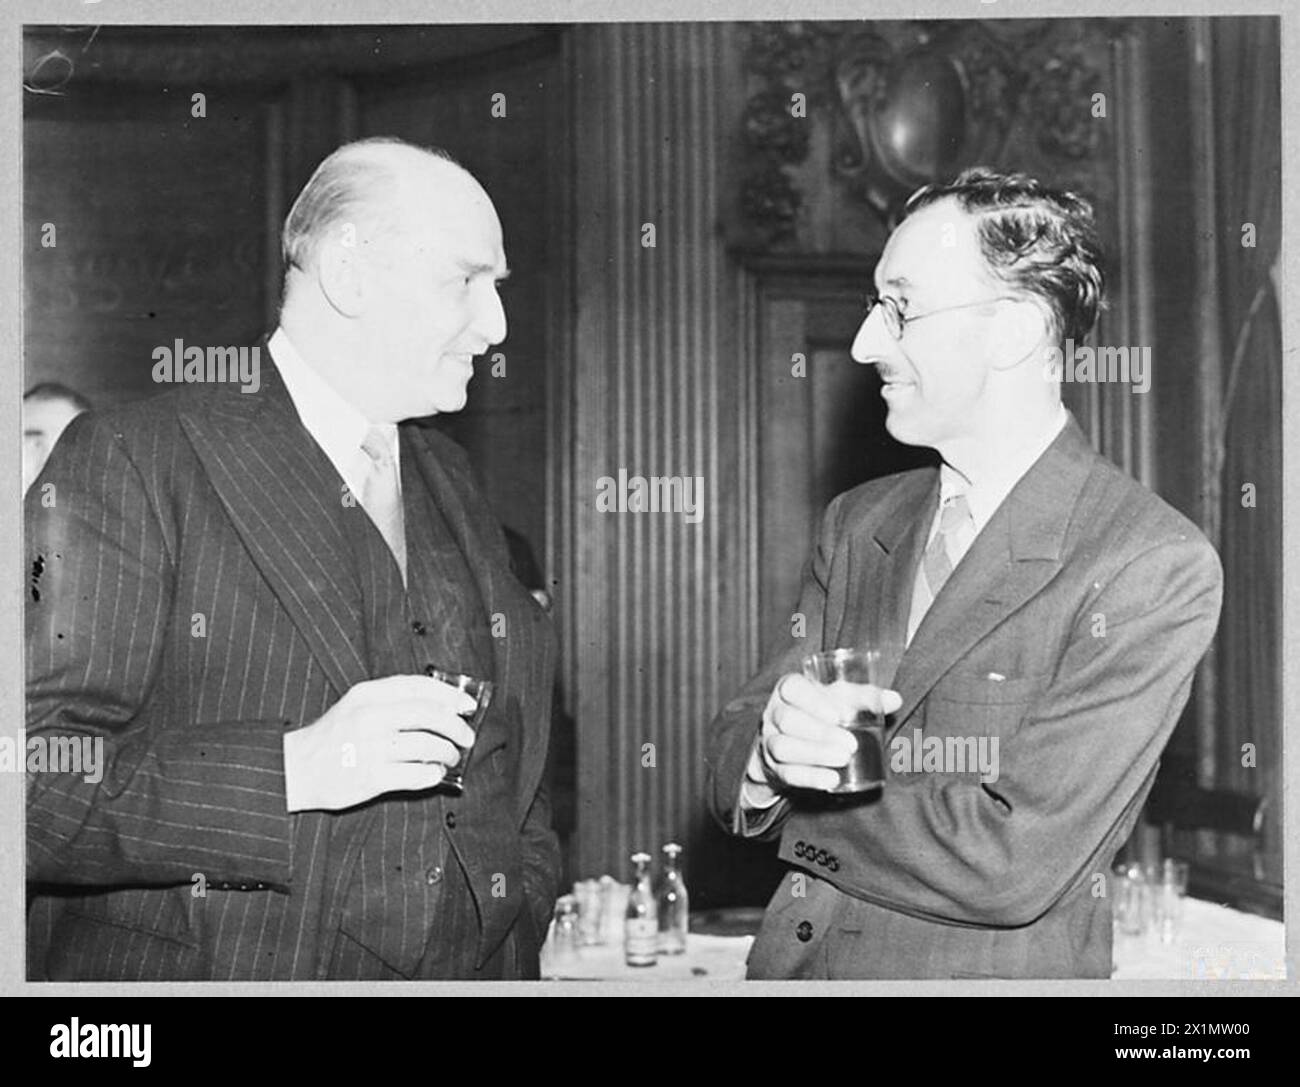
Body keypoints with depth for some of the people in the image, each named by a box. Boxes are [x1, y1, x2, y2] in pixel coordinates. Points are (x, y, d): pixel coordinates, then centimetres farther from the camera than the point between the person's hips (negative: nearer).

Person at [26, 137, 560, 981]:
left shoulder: (453, 485, 10)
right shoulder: (132, 461, -10)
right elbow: (32, 785, -17)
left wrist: (516, 958, 4)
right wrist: (293, 770, -25)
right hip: (199, 971, -5)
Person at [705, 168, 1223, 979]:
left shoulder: (1157, 568, -18)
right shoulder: (857, 523, 1)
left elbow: (1014, 860, -23)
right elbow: (730, 774, -1)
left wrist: (790, 790, -13)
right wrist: (771, 751, -22)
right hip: (789, 965, 5)